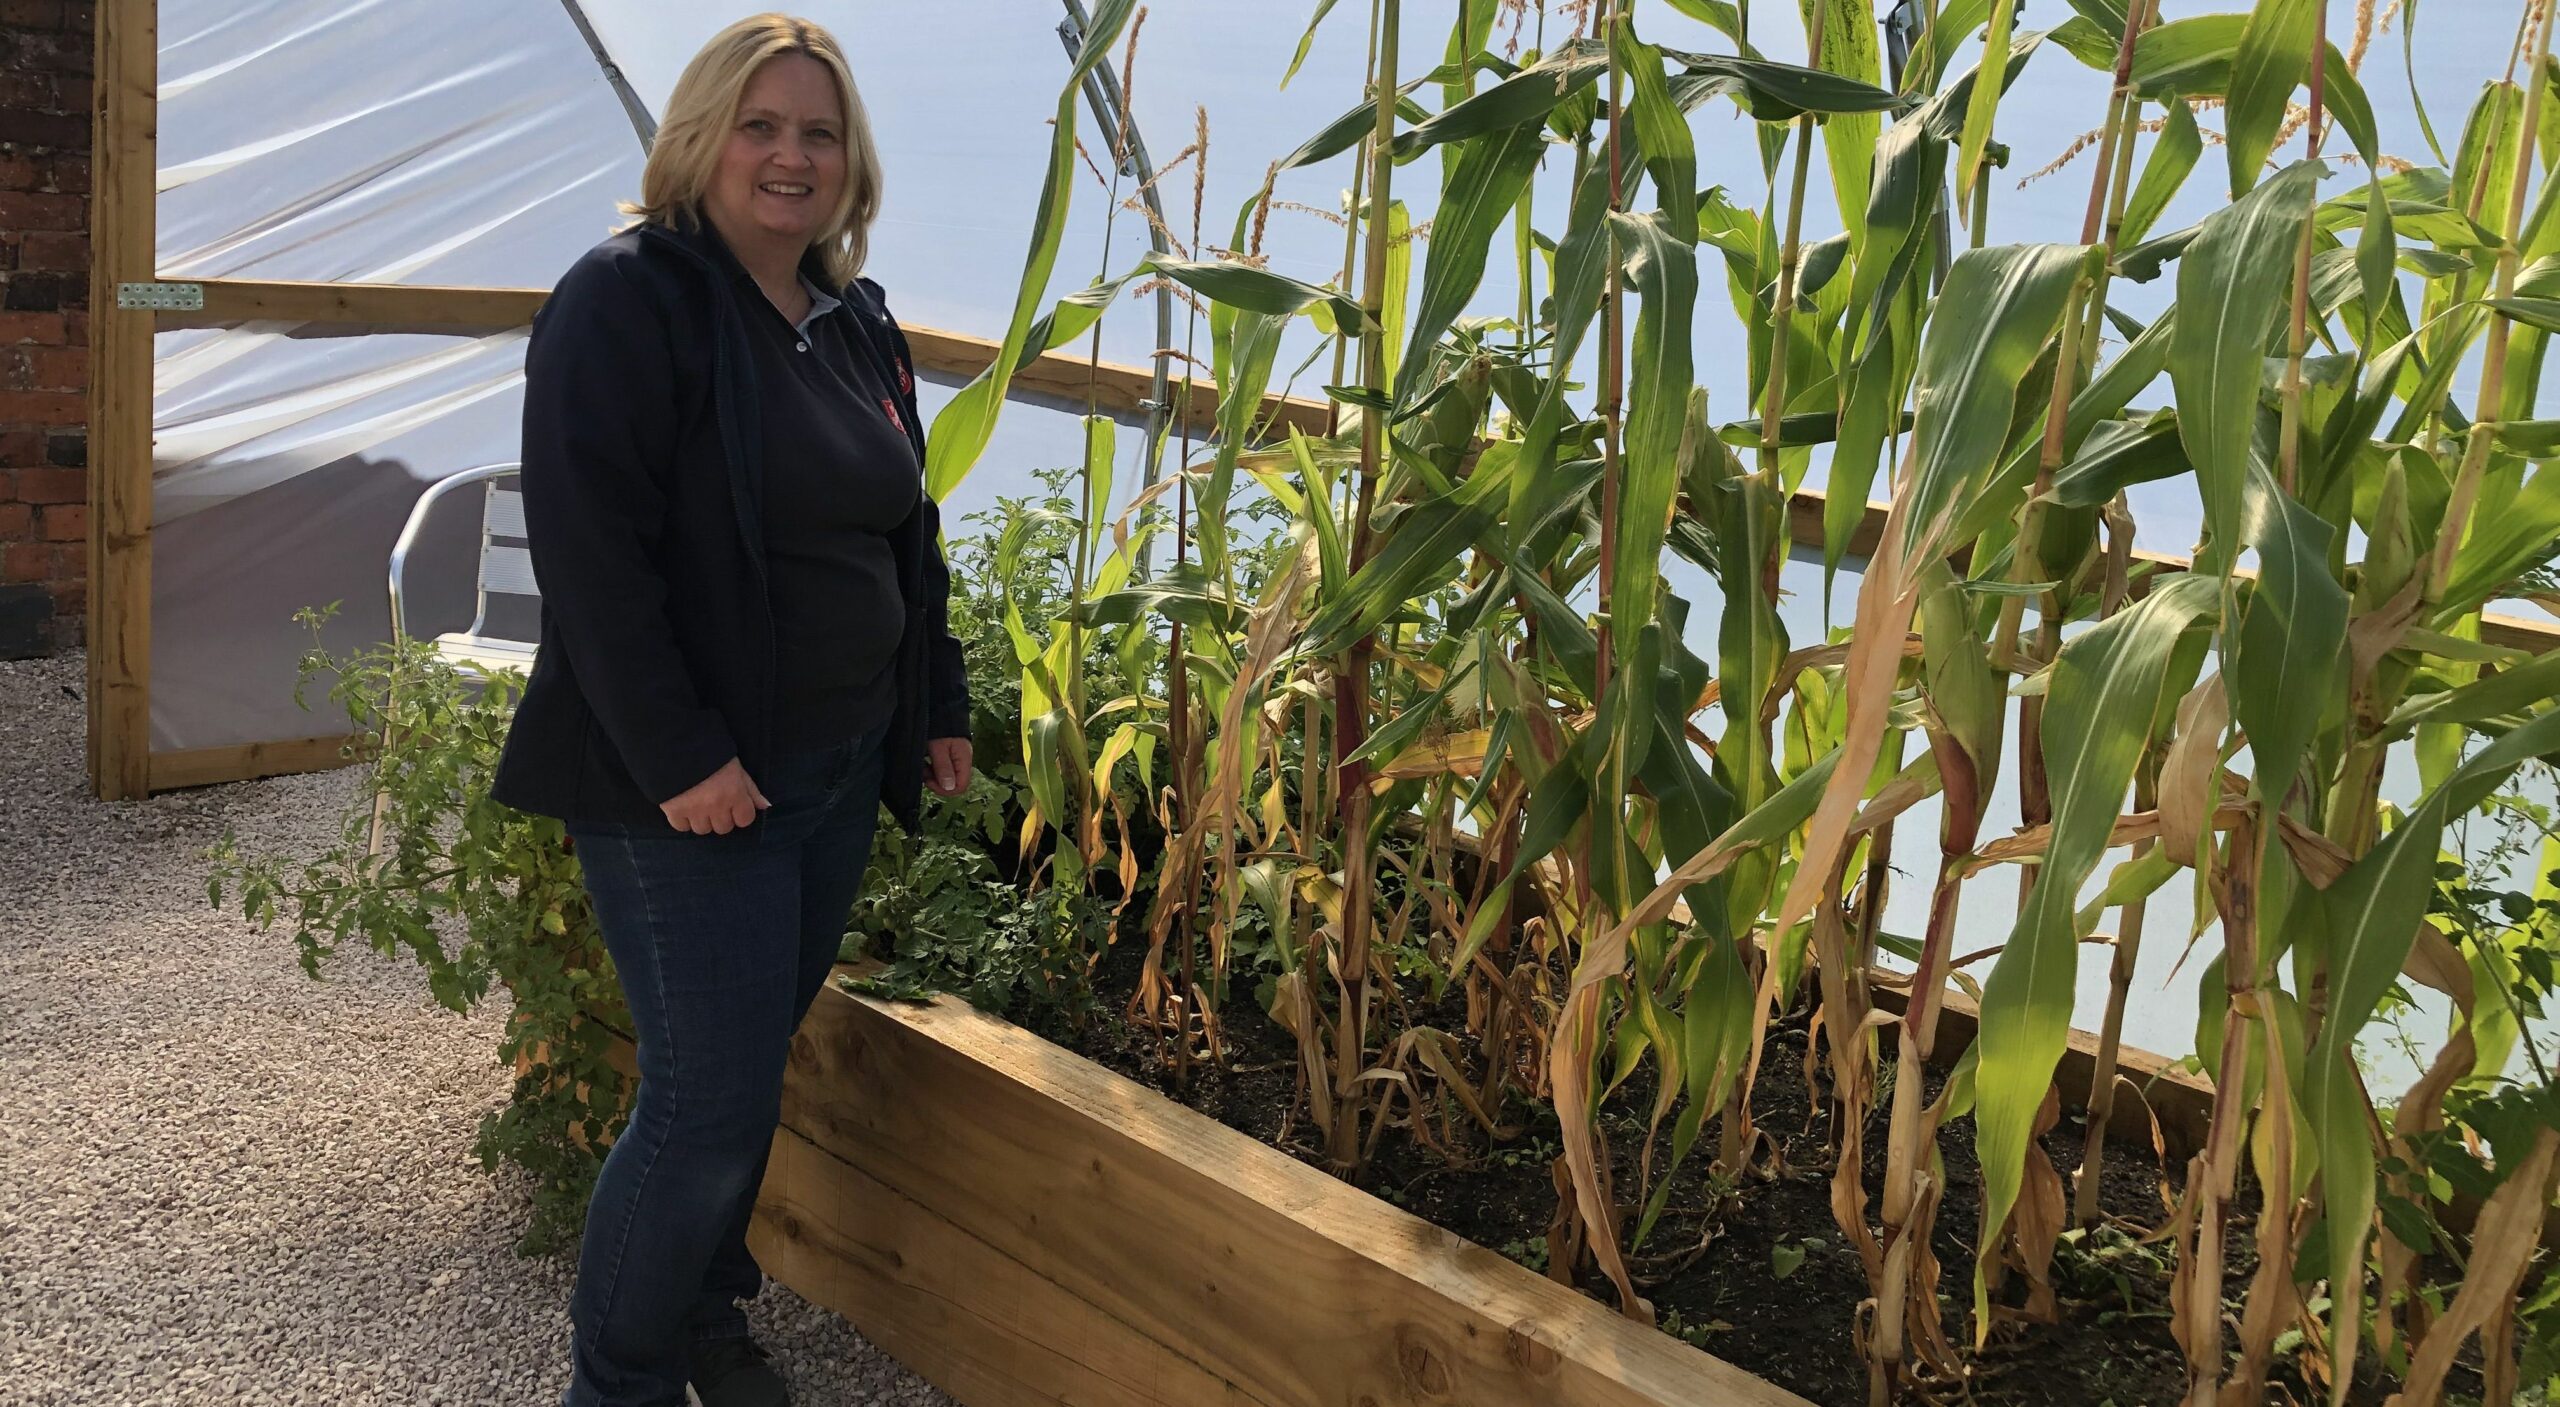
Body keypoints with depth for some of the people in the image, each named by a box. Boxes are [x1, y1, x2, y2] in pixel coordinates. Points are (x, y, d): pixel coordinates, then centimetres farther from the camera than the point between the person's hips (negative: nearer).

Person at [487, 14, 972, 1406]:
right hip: (690, 791, -7)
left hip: (838, 772, 7)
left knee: (747, 1069, 15)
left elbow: (905, 536, 20)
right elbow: (587, 548, -19)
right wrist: (678, 757, -22)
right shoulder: (624, 301, -12)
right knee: (711, 1096, -5)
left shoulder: (859, 326, 12)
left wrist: (937, 707, 17)